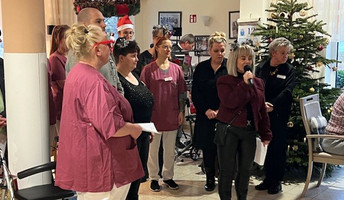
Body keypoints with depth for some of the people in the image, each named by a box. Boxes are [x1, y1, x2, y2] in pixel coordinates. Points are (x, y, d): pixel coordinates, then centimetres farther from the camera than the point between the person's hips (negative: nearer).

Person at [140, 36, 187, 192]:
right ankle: (154, 178, 21)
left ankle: (168, 176, 27)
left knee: (170, 150, 12)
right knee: (153, 149, 7)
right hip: (154, 115, -3)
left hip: (172, 116, 3)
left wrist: (181, 111, 5)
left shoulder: (176, 69, 5)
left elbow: (181, 92, 9)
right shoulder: (148, 69, -4)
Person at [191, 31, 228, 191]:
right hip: (205, 116, 2)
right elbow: (195, 93, 3)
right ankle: (210, 178, 23)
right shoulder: (201, 68, 5)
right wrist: (206, 110, -7)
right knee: (208, 148, 8)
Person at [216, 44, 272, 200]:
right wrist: (244, 84, -22)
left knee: (245, 170, 12)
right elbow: (230, 103, -20)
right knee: (227, 170, 1)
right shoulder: (224, 81, -4)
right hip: (228, 130, -4)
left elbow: (262, 110, 12)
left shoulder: (258, 82, 11)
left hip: (249, 132, 5)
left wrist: (265, 134, 10)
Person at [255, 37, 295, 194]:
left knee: (278, 147, 4)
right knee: (266, 145, 9)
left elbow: (287, 91, -9)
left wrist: (272, 106, -21)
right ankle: (268, 178, 22)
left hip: (279, 115, -2)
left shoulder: (288, 70, 2)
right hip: (262, 115, 2)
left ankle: (276, 180, 16)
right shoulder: (261, 68, 8)